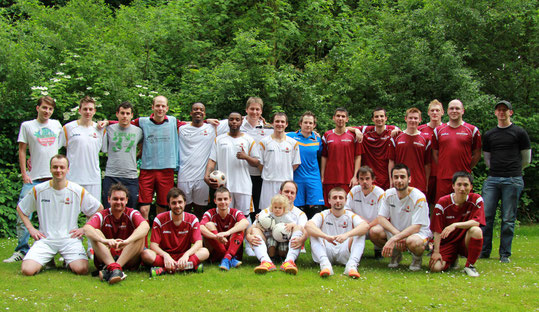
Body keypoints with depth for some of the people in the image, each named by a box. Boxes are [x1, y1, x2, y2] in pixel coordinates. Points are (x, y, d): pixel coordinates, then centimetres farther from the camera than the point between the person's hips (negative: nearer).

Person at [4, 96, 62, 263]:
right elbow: (22, 150, 4)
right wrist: (24, 173, -5)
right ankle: (22, 250, 0)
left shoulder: (56, 125, 12)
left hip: (54, 177, 2)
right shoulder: (27, 126, 5)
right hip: (33, 178, -2)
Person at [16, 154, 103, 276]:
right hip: (45, 239, 1)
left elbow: (99, 209, 10)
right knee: (27, 270, -22)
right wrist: (31, 229, 6)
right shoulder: (38, 190, 3)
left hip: (70, 238, -1)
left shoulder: (78, 191, 0)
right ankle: (48, 261, 12)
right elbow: (20, 209, 18)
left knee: (81, 269, -26)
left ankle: (68, 262, 11)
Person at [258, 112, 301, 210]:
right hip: (269, 183, -1)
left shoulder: (293, 143, 7)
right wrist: (268, 174, 3)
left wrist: (286, 174, 4)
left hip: (286, 183, 1)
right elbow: (260, 163, 5)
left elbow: (296, 164, 9)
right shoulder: (264, 142, 4)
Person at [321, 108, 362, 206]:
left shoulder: (353, 135, 5)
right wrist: (322, 177, 5)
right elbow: (324, 157, 11)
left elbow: (358, 156, 4)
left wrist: (355, 176, -5)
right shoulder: (327, 136, 11)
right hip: (329, 179, 2)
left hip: (347, 179, -2)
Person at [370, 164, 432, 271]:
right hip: (394, 231, 5)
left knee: (412, 241, -40)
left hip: (419, 232, -5)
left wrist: (393, 239, -35)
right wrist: (396, 233, -27)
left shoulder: (418, 197, -21)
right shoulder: (388, 194, -7)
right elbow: (381, 218, -8)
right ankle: (396, 254, 6)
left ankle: (417, 258, -1)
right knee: (374, 231, -23)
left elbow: (416, 227, -25)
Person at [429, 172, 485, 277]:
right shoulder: (443, 202, -9)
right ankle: (453, 259, 15)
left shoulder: (476, 199, -8)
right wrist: (436, 252, -17)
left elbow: (476, 222, -21)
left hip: (465, 242, -1)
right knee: (435, 267, -23)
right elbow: (437, 230, -9)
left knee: (476, 231, -33)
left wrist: (455, 225, -34)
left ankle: (469, 265, -13)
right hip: (447, 243, 1)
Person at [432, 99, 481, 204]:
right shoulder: (438, 130, 11)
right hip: (443, 178, 1)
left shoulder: (472, 130, 7)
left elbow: (477, 154, 10)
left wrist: (466, 169, 4)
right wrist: (443, 168, 6)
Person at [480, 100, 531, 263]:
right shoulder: (489, 134, 15)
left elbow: (526, 159, 13)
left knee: (508, 219, -1)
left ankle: (505, 254, 6)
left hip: (512, 180, -3)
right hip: (492, 180, 3)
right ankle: (484, 251, 7)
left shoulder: (519, 133, 5)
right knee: (486, 216, -2)